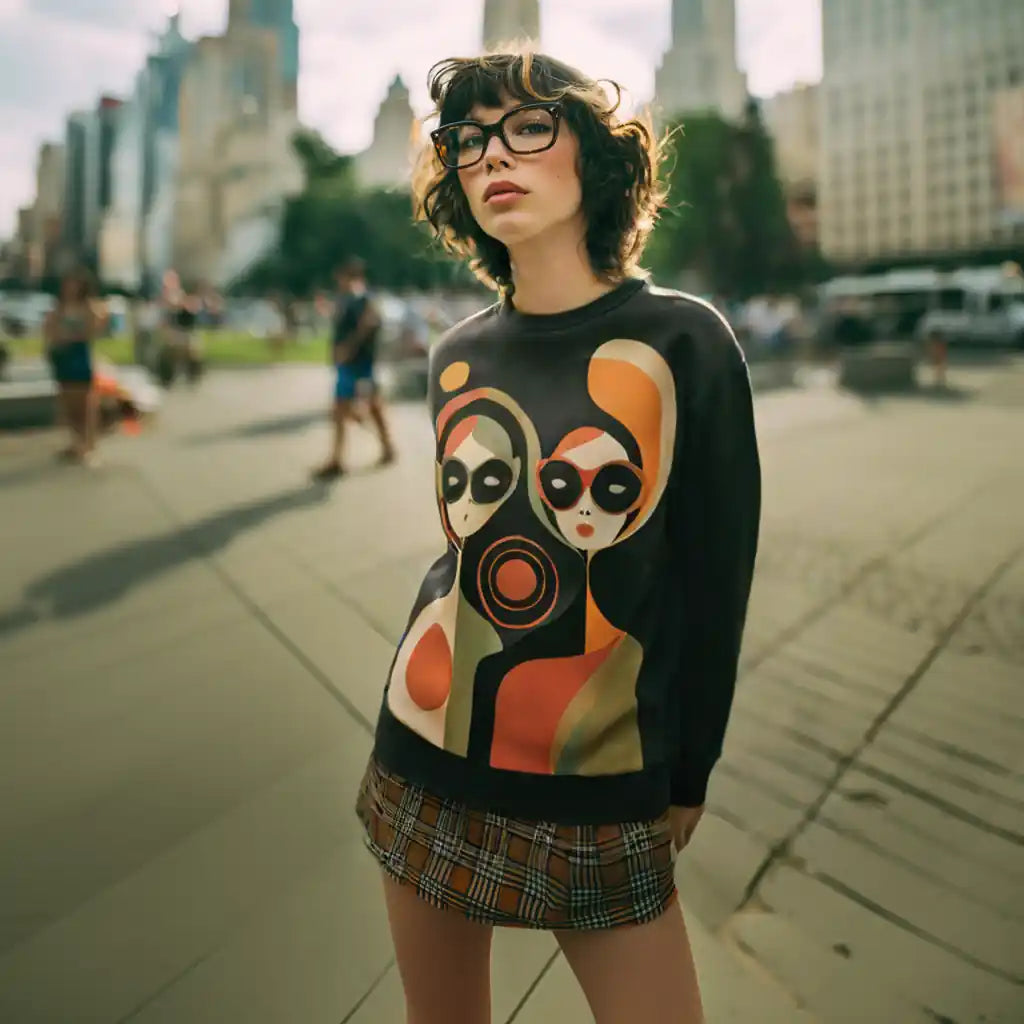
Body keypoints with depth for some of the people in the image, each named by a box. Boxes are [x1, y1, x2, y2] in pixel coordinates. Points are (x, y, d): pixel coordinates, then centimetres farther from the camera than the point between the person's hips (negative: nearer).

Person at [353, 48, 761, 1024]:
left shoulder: (682, 340, -10)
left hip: (601, 791, -3)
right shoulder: (458, 355, 1)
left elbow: (714, 578, -5)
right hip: (428, 761, 4)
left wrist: (687, 775, 2)